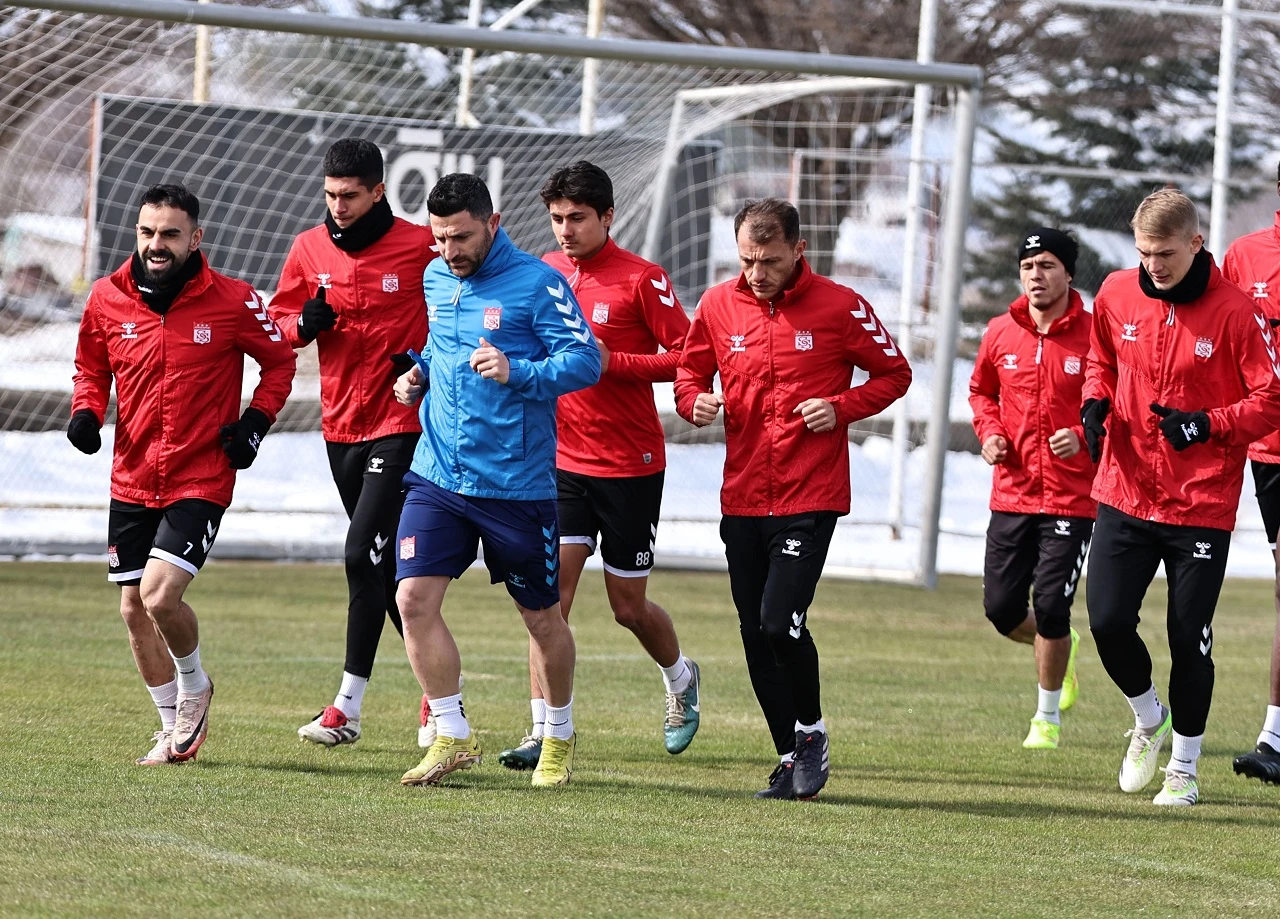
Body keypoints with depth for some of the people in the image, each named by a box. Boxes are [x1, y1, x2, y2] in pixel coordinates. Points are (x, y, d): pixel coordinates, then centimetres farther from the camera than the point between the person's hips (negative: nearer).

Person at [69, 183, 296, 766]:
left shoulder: (232, 302, -7)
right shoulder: (107, 299, 0)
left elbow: (279, 360, 8)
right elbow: (92, 368, 17)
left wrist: (256, 421, -4)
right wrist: (86, 412, -3)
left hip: (201, 480, -4)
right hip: (132, 479, 4)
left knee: (160, 594, -19)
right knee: (134, 609, 7)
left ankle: (194, 686, 12)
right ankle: (175, 727, 25)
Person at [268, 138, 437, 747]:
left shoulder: (420, 248, -9)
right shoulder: (309, 249, 5)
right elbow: (279, 321, 14)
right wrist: (304, 323, -9)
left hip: (401, 423, -6)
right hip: (340, 424, 6)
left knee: (364, 552, -16)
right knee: (386, 564, 13)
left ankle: (348, 707, -13)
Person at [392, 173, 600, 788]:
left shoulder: (536, 283, -10)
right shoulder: (434, 280, 9)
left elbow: (585, 361, -14)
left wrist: (517, 373, -28)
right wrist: (419, 374, 8)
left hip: (516, 481, -5)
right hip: (437, 476, 5)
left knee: (541, 617, 8)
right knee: (414, 599, -10)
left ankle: (559, 738, 29)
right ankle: (452, 738, 1)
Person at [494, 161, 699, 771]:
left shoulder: (641, 279, -10)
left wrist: (614, 362, -21)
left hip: (630, 466, -3)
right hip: (563, 460, 3)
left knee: (628, 606, 8)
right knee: (550, 592, -11)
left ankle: (680, 678, 39)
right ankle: (546, 730, -9)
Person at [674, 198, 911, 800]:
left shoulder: (839, 307, -4)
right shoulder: (718, 305, 5)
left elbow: (894, 373, 5)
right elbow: (689, 370, 16)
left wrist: (841, 407, -11)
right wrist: (695, 400, -7)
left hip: (811, 497, -4)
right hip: (742, 496, 4)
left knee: (781, 621, -16)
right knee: (755, 634, 6)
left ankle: (811, 729, 9)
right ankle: (792, 760, 18)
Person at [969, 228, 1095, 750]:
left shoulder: (1093, 335, -8)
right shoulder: (1000, 333, 4)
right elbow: (981, 389, 21)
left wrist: (1084, 436, -18)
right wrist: (988, 432, 3)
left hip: (1073, 497, -4)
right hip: (1011, 494, 4)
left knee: (1050, 608, -6)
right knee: (1001, 609, 4)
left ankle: (1048, 716, 14)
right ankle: (1060, 649, 38)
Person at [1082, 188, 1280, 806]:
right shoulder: (1117, 294, 2)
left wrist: (1210, 424, -21)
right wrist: (1095, 403, 0)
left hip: (1202, 505, -3)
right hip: (1124, 494, 3)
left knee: (1189, 637, 0)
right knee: (1107, 620, -6)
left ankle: (1184, 767, 19)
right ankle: (1148, 719, 24)